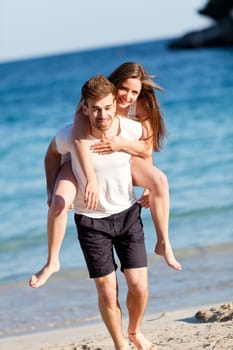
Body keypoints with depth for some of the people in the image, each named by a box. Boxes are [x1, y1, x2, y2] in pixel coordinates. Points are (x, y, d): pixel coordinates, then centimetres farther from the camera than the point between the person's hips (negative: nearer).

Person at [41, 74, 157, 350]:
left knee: (139, 287, -2)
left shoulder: (132, 129, -18)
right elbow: (52, 154, 3)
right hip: (90, 220, -1)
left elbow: (144, 142, 9)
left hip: (128, 213, 1)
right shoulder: (70, 136, -22)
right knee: (108, 293, -2)